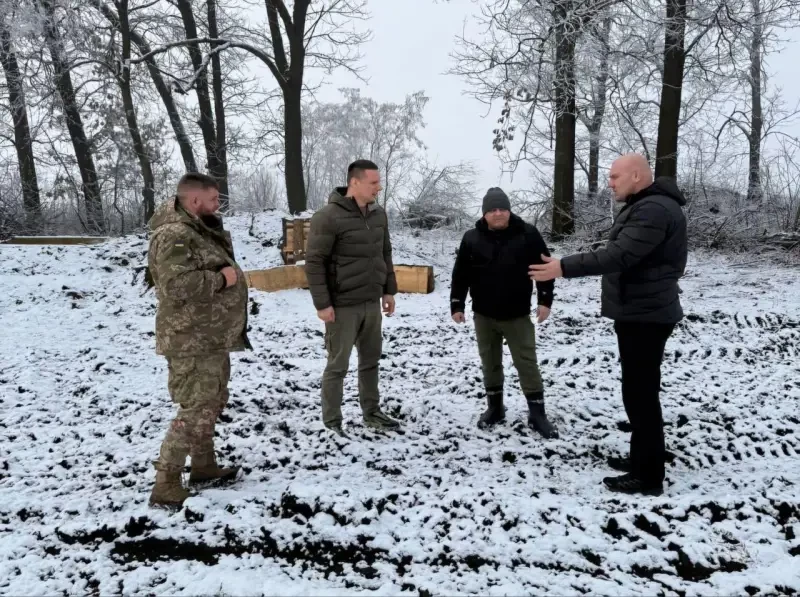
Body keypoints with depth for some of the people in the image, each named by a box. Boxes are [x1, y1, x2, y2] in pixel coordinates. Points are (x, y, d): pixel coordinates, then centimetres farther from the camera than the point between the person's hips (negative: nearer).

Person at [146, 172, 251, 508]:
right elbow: (177, 285, -31)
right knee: (195, 412, -10)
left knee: (212, 405, 19)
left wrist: (227, 274, 8)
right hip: (191, 342, -11)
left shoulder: (199, 230, 15)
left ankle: (204, 467, 33)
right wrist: (220, 279, -21)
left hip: (212, 338, 11)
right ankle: (166, 486, -1)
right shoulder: (174, 235, -19)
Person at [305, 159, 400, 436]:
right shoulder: (328, 217, -16)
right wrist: (322, 303, -17)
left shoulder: (379, 214, 6)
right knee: (338, 366, 3)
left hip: (372, 303, 7)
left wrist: (389, 290, 13)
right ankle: (332, 422, 17)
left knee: (371, 361, 17)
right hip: (342, 306, -7)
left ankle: (372, 413, 32)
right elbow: (314, 262, -15)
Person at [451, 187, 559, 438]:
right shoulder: (472, 238, -2)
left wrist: (545, 300, -7)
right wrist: (457, 305, 0)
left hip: (517, 315, -2)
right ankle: (495, 408, 27)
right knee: (490, 364, 12)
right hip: (484, 315, 2)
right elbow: (461, 274, 3)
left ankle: (537, 414, 13)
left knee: (527, 363, 3)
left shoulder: (527, 234, -5)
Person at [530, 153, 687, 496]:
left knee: (640, 394, -5)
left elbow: (619, 256, -29)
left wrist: (564, 268, -30)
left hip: (645, 316, -11)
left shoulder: (654, 209, -20)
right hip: (638, 313, 11)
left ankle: (649, 476, 5)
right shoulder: (644, 206, 16)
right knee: (637, 391, 18)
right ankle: (642, 459, 31)